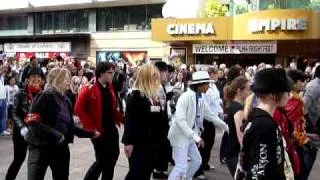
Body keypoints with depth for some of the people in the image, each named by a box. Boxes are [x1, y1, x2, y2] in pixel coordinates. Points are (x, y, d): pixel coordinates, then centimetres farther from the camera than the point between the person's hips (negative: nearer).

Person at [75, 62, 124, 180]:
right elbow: (79, 109, -15)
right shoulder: (89, 89, -12)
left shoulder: (110, 88, 10)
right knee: (102, 160, 2)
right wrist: (92, 127, -17)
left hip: (112, 129, 7)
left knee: (112, 158, 13)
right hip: (98, 131, -7)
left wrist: (123, 119, 3)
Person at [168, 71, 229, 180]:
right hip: (180, 135, -9)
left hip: (189, 136, 9)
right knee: (181, 166, -10)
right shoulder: (186, 97, -22)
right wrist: (195, 135, -32)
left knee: (197, 160, 18)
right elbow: (179, 119, -29)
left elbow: (210, 115, 15)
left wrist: (226, 127, 15)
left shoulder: (200, 99, 3)